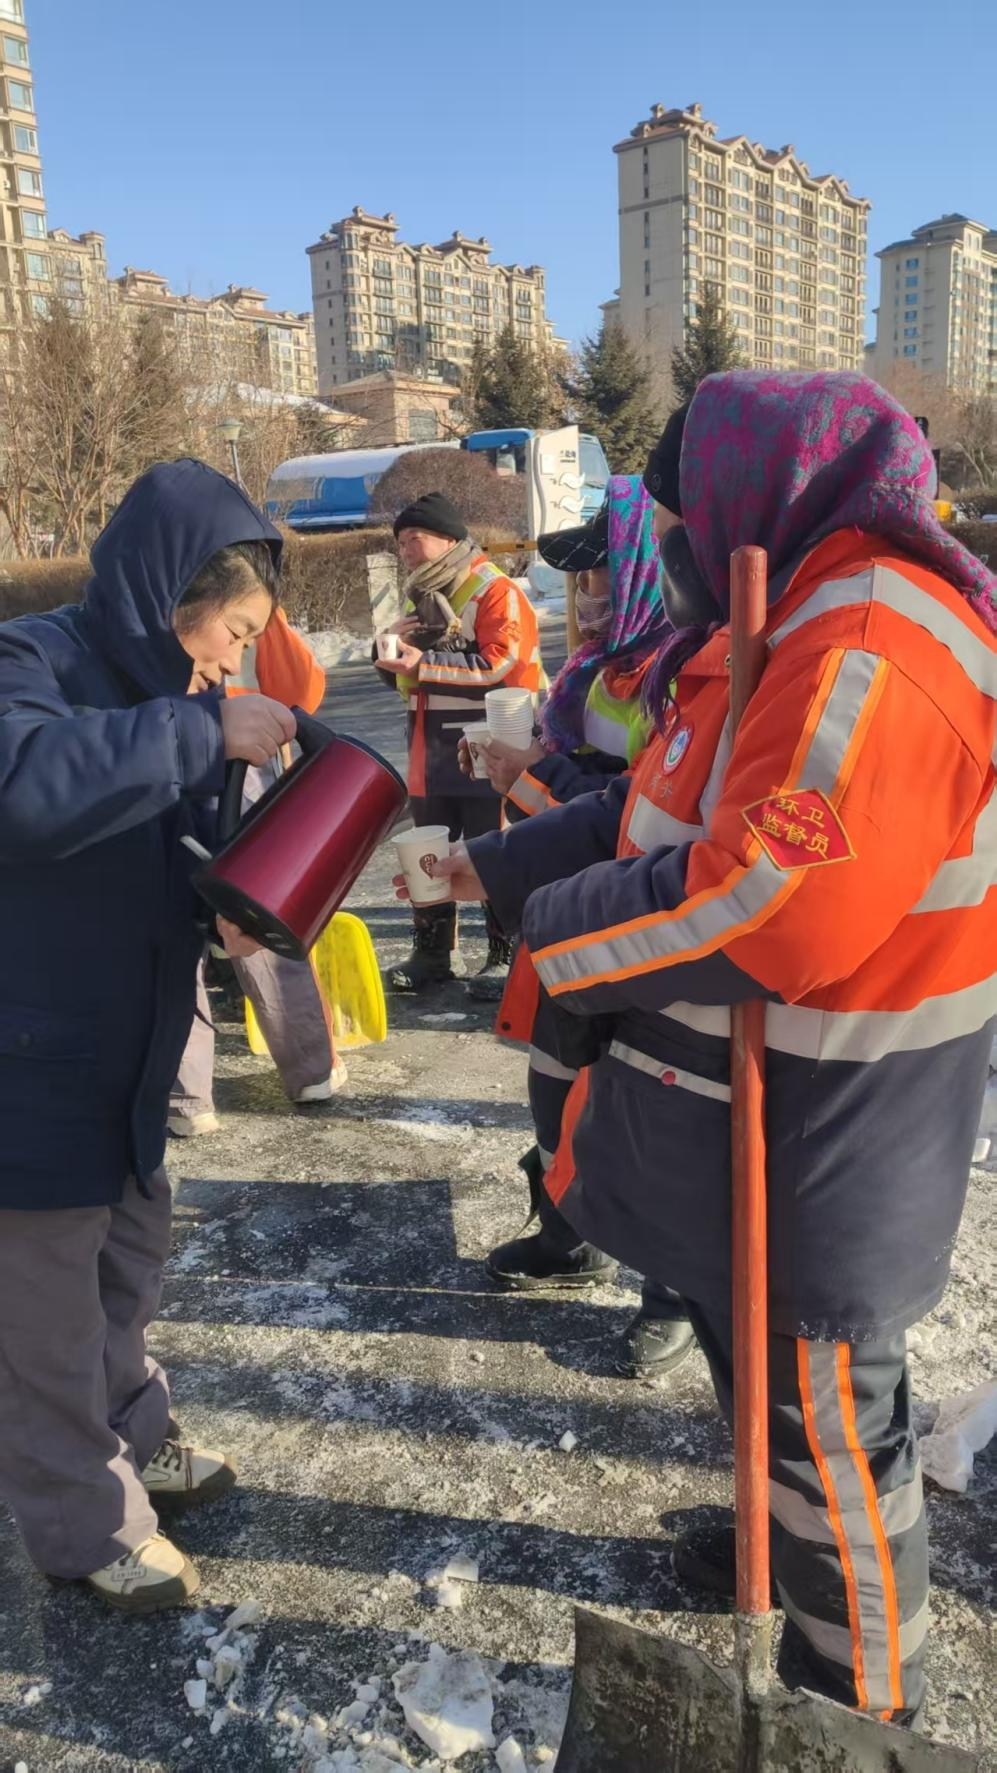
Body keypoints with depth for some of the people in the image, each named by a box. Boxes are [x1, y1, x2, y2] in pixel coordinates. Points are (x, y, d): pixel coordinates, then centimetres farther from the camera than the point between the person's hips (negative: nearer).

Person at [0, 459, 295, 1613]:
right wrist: (205, 729, -33)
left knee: (128, 1258, 23)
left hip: (122, 1055, 9)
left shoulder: (151, 690, 7)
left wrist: (230, 912, -6)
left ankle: (130, 1440, 46)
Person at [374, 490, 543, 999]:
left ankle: (507, 957, 11)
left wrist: (423, 662, -23)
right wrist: (396, 646, 0)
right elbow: (407, 672, 24)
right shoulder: (419, 597, 17)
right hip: (431, 755, 9)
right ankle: (433, 953, 27)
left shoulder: (495, 591, -11)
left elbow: (500, 664, -23)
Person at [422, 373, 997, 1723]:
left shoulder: (868, 659, -27)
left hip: (818, 1143, -10)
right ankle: (784, 1542, 56)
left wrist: (556, 938, -20)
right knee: (748, 1342, 29)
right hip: (749, 1110, 10)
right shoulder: (799, 626, 8)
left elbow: (764, 909, -35)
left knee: (826, 1410, 10)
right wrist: (503, 864, 13)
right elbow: (666, 804, 14)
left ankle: (859, 1702, 36)